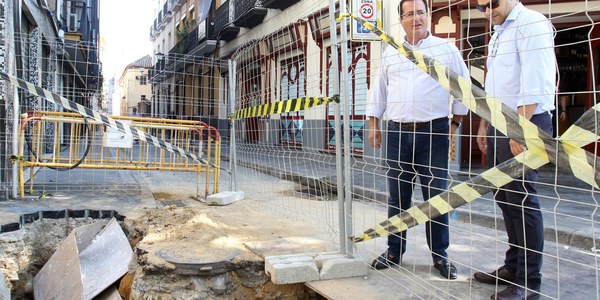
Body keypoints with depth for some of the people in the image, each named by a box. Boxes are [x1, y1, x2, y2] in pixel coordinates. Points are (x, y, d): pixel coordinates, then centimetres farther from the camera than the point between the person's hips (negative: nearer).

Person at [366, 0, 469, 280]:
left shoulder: (446, 49, 4)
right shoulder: (390, 53, 12)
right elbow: (379, 90, 15)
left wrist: (455, 123, 4)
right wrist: (373, 124, 11)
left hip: (434, 132, -2)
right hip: (397, 132, 3)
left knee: (435, 194, 1)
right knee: (397, 196, 8)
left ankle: (440, 255, 14)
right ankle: (394, 251, 20)